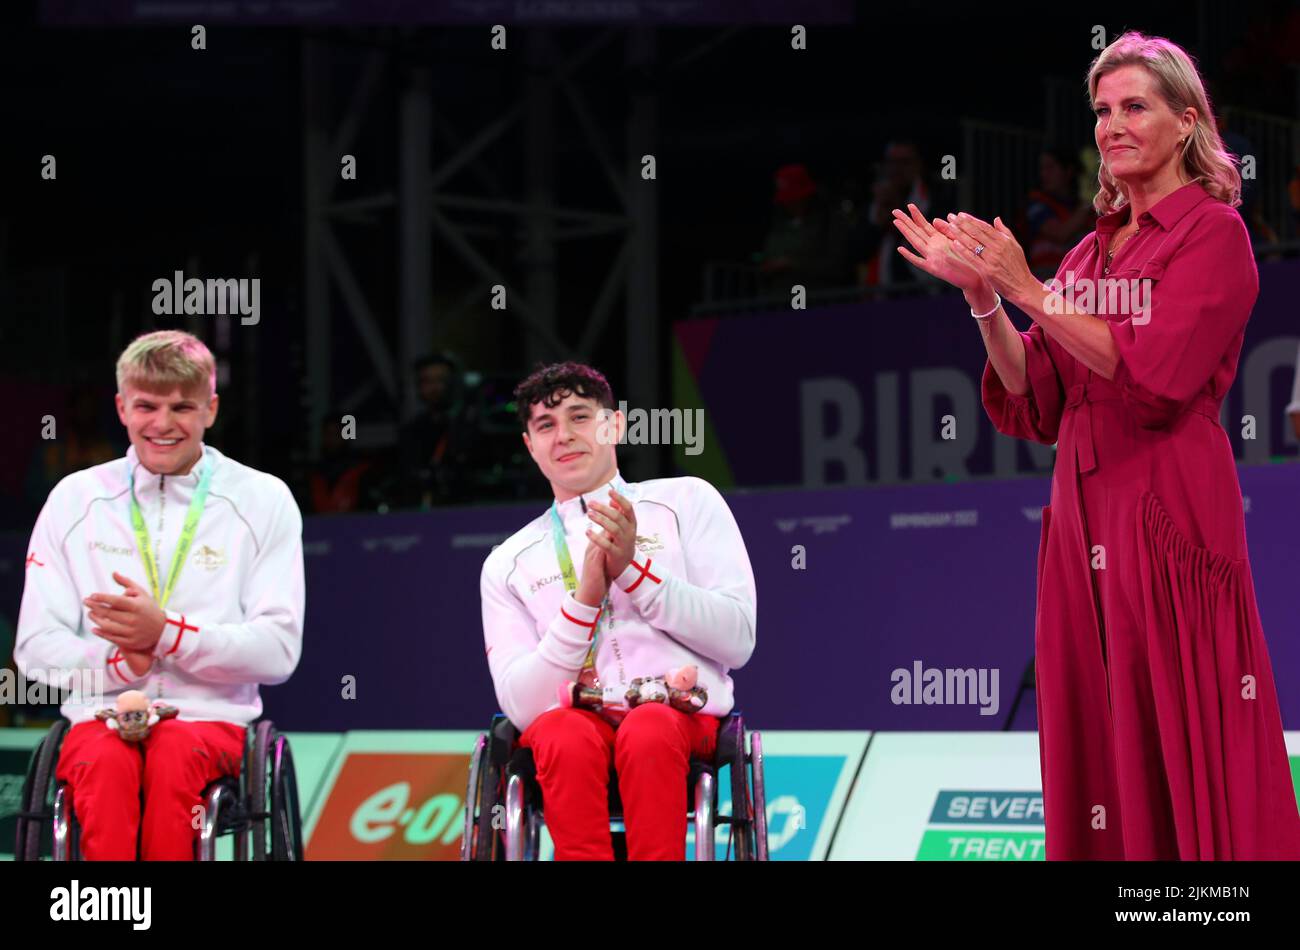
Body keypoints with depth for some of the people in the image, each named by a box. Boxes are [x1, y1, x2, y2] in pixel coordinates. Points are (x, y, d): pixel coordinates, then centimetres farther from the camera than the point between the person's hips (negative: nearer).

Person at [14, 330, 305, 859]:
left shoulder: (262, 499, 7)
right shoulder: (74, 498, 11)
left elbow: (278, 651, -1)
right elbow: (35, 647, 7)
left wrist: (166, 633, -15)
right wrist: (122, 660, -14)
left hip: (212, 720, -1)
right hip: (100, 715, 1)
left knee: (174, 753, -35)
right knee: (106, 762, -34)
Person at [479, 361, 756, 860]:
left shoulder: (686, 501, 14)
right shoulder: (507, 564, 17)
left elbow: (737, 640, 4)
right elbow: (519, 703, 4)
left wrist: (635, 570, -7)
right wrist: (584, 598, -7)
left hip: (680, 712, -1)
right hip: (568, 717, 1)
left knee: (648, 732, -36)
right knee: (566, 739, -35)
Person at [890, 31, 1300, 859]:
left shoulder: (1213, 233, -3)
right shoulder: (1094, 250, 17)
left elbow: (1154, 374, -16)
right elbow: (1036, 403, 11)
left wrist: (1027, 291, -14)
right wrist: (982, 298, -2)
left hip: (1168, 511, -7)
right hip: (1085, 509, 7)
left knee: (1180, 742, -6)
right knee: (1097, 751, 6)